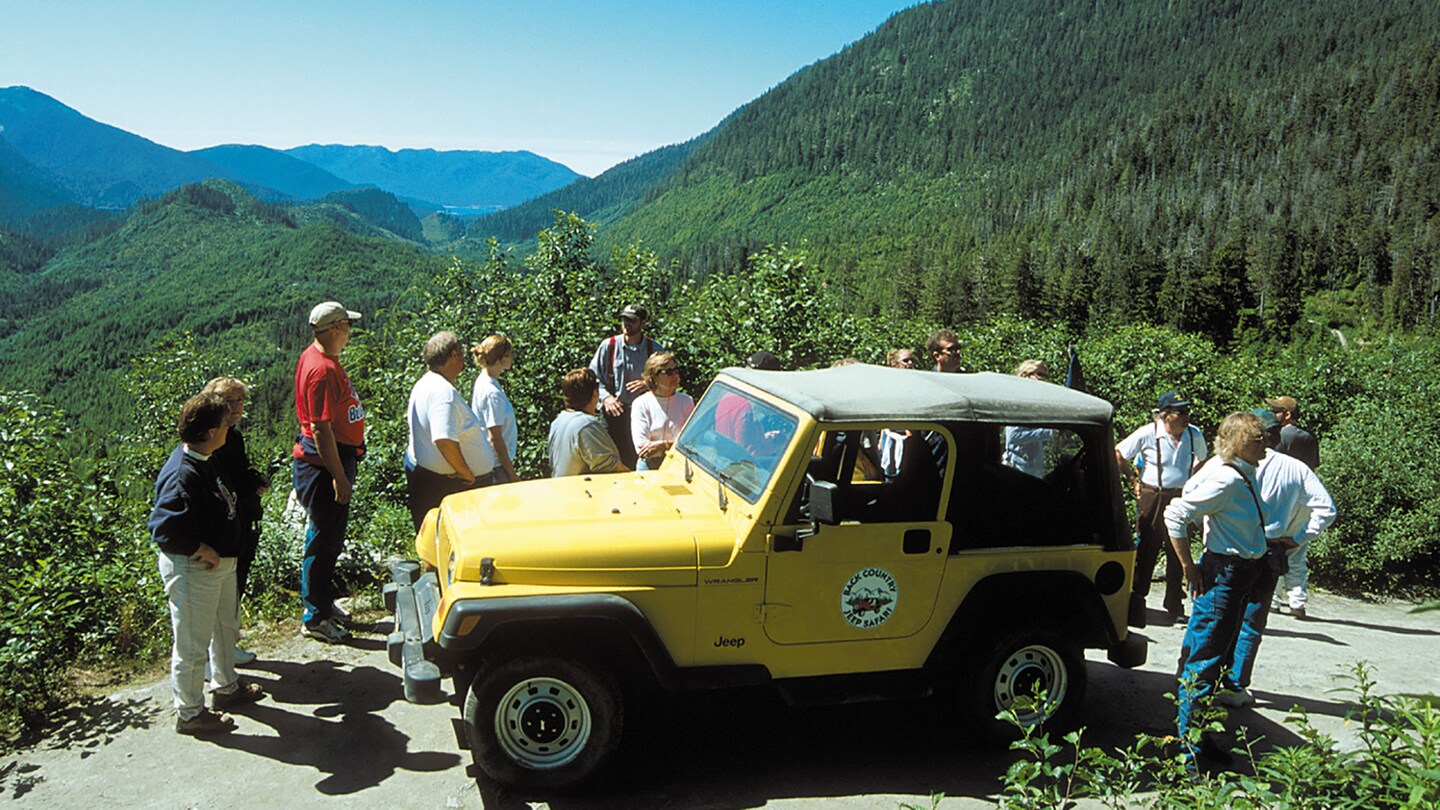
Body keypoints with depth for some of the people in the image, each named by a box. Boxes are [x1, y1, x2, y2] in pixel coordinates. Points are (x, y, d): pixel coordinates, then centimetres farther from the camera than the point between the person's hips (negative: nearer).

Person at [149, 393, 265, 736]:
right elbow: (163, 527, -31)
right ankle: (190, 713, 24)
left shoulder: (204, 461, 4)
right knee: (193, 644, 7)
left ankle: (226, 687, 47)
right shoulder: (182, 475, -28)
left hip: (221, 563, 10)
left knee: (226, 627, 26)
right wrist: (201, 550, -23)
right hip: (193, 569, -10)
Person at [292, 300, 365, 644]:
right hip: (325, 462, -11)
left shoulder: (319, 358, 10)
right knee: (324, 541, -1)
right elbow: (321, 429, -25)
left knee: (329, 537, 20)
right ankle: (315, 619, 9)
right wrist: (339, 477, -23)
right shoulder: (322, 369, -23)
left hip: (334, 458, 11)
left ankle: (321, 602, 34)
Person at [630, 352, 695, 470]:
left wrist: (662, 445, -8)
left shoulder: (687, 401, 11)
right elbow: (641, 448, -5)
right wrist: (675, 444, -3)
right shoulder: (640, 404, 4)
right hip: (650, 467, -1)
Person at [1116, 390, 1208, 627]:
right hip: (1152, 498, -3)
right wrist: (1134, 479, 0)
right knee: (1146, 551, -2)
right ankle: (1135, 602, 6)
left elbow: (1203, 462, 22)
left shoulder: (1195, 436, 3)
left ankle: (1175, 607, 18)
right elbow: (1118, 454, 0)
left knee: (1178, 554, 8)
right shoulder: (1148, 434, -9)